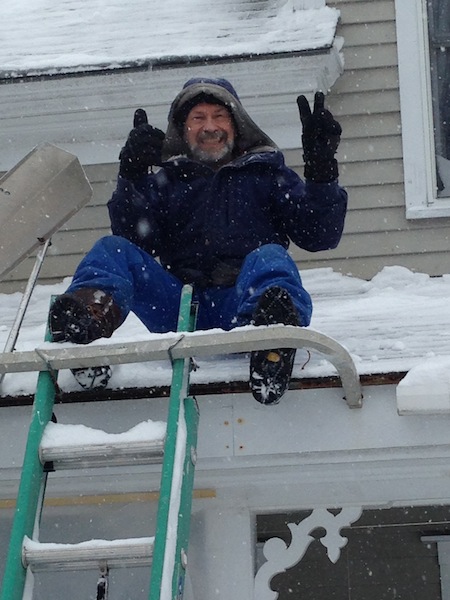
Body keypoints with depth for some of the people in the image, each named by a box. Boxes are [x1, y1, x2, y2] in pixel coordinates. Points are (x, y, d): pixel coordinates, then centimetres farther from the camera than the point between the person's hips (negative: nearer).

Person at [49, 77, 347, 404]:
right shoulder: (165, 179, 26)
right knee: (113, 251, -17)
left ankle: (273, 322, -69)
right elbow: (135, 241, 7)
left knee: (270, 258, -32)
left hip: (243, 303, -2)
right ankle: (93, 311, -53)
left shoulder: (266, 172, 24)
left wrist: (321, 168, -2)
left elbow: (320, 236, 11)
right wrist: (132, 177, -6)